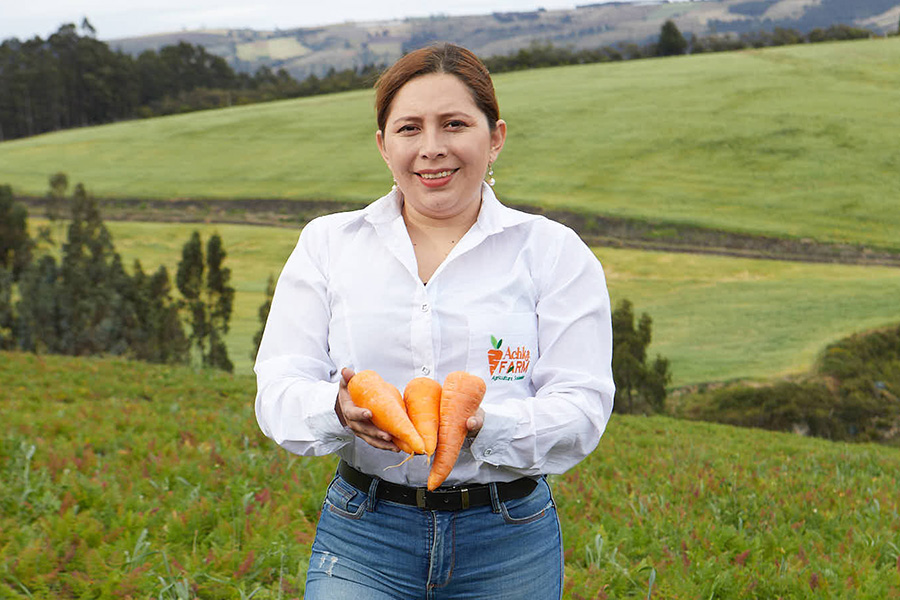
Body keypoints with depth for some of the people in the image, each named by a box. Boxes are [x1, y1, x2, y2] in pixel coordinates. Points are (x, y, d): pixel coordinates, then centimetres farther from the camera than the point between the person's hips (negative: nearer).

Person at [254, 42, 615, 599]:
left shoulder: (554, 251, 1)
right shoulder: (327, 243, 6)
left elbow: (581, 406, -6)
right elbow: (278, 387, 0)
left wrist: (485, 425, -25)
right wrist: (340, 410, -23)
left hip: (509, 542, 0)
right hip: (363, 537, 1)